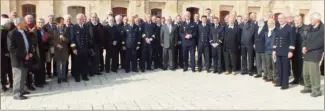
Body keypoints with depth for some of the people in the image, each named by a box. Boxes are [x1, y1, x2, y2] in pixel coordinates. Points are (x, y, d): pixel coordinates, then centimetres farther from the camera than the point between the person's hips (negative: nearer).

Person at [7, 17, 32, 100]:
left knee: (23, 76, 16)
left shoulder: (25, 32, 11)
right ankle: (17, 94, 10)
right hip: (18, 59, -7)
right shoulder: (12, 33, -13)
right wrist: (23, 55, -20)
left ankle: (21, 90, 29)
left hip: (25, 58, 7)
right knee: (18, 77, 0)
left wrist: (30, 52, 2)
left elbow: (28, 43, 20)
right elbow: (11, 48, -19)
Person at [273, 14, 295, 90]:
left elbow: (292, 40, -9)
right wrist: (274, 50, 11)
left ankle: (285, 84, 6)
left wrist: (291, 51, -14)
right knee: (279, 68, 11)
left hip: (286, 52, -6)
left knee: (285, 68, 0)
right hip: (278, 52, 6)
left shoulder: (289, 28, -6)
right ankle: (280, 82, 21)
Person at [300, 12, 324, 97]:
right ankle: (308, 87, 27)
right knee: (305, 73, 11)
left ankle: (317, 90, 2)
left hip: (315, 54, -7)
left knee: (313, 72, -8)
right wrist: (304, 46, -2)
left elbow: (319, 43, -16)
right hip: (307, 53, 7)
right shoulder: (311, 28, 15)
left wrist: (307, 48, -12)